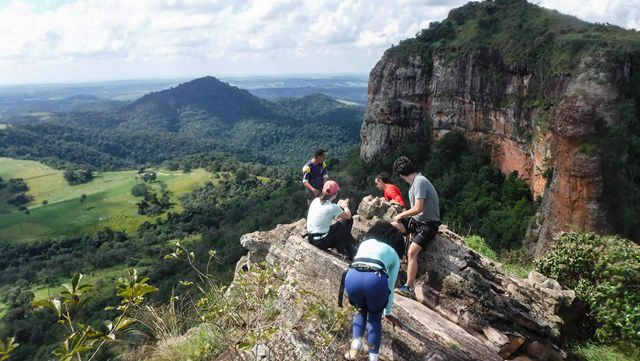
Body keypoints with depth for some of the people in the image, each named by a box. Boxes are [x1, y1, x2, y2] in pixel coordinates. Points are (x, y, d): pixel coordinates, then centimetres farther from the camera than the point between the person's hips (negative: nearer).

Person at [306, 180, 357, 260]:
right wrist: (345, 206, 16)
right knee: (348, 221, 6)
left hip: (311, 238, 7)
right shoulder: (332, 207, -19)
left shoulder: (315, 201, 0)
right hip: (322, 242, -7)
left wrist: (339, 205, 21)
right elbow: (348, 216, -2)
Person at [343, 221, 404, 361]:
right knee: (375, 317, 26)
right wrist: (388, 312, 43)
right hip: (375, 279, -2)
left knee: (361, 310, 32)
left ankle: (356, 345, 15)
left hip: (352, 276, 2)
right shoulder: (395, 255, 28)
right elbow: (390, 286, 30)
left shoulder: (366, 241, 35)